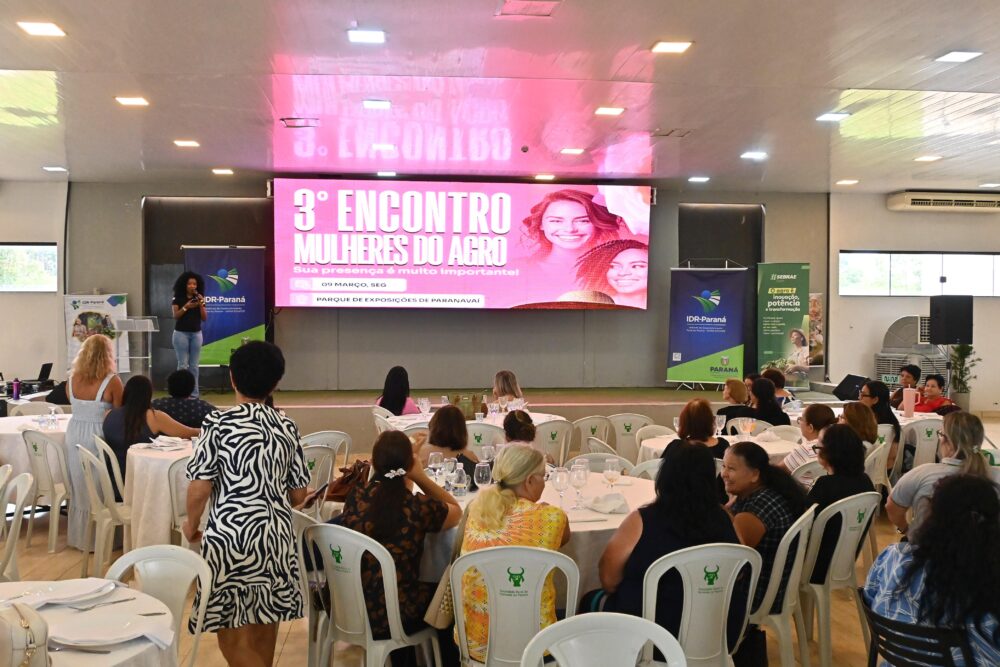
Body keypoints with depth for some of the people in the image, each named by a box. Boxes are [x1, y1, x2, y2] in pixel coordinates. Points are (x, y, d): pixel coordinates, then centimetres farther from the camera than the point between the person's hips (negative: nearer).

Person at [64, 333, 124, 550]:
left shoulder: (72, 379, -2)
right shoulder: (112, 381, -17)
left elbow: (75, 405, 13)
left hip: (74, 435, 5)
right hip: (98, 437, -5)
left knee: (80, 489, 18)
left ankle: (79, 536, 31)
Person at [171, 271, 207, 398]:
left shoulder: (199, 298, 7)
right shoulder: (178, 298, 0)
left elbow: (204, 318, 2)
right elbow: (175, 316, -8)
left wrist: (201, 305, -12)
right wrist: (186, 307, -20)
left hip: (196, 334, 3)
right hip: (181, 334, -3)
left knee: (194, 365, 3)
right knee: (183, 364, -5)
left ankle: (194, 393, 6)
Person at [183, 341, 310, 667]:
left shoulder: (219, 422, -8)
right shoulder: (286, 426, 4)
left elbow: (200, 487, -11)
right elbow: (299, 495, 7)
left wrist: (191, 524, 8)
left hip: (230, 537, -5)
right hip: (277, 537, 5)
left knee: (234, 640, 4)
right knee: (263, 629, 19)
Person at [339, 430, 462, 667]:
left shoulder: (355, 498, -9)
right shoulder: (418, 507, -20)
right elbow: (456, 511, 2)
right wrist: (421, 476, -8)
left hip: (348, 610, 5)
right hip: (392, 619, -4)